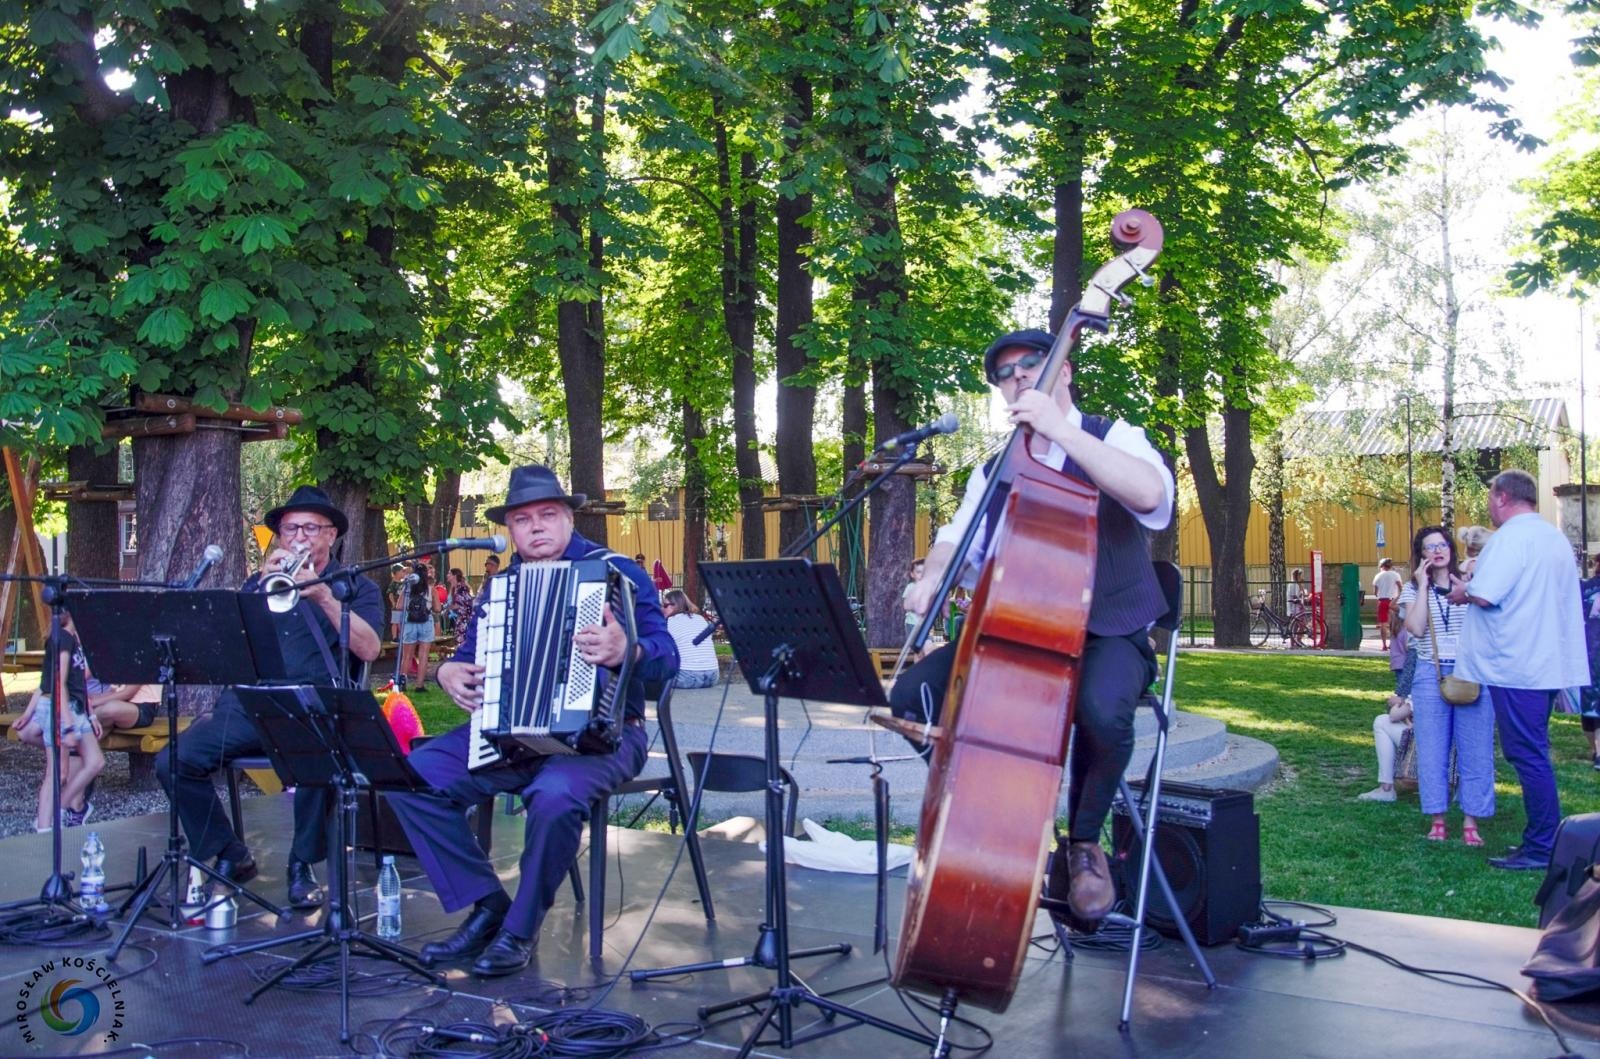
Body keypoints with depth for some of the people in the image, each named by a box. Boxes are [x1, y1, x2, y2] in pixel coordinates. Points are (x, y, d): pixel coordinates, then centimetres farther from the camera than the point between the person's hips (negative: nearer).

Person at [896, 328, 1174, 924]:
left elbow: (1150, 493, -25)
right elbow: (958, 538, 9)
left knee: (1103, 708, -39)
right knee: (913, 697, -17)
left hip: (1106, 635, -5)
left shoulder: (1115, 440, -2)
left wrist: (1061, 430, -29)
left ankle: (1084, 843, -9)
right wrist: (933, 576, -14)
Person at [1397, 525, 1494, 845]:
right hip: (1431, 675, 0)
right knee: (1432, 751, 1)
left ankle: (1471, 821, 7)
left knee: (1475, 749, -1)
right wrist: (1423, 585, -7)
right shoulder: (1413, 590, 8)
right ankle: (1438, 820, 10)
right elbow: (1416, 628, -10)